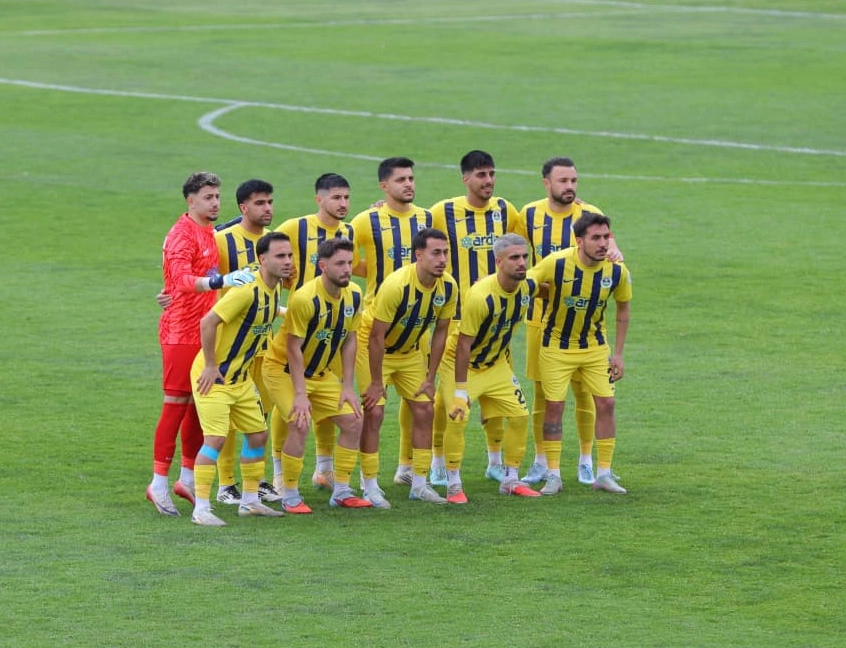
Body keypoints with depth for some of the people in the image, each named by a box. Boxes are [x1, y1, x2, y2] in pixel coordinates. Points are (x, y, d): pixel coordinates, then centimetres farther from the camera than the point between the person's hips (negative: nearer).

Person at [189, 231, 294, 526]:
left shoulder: (274, 289, 2)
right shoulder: (248, 290, -26)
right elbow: (208, 322, -28)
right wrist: (211, 366, -23)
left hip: (241, 377, 9)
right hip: (213, 376, -9)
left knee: (257, 434, 12)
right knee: (216, 438, -14)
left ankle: (250, 500, 24)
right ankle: (201, 509, -9)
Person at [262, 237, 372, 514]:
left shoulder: (354, 295, -8)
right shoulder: (305, 298, -28)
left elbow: (349, 340, 3)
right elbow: (294, 349, -24)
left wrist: (347, 386, -1)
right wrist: (300, 395, -26)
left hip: (320, 372, 7)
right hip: (284, 369, -7)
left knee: (353, 421, -1)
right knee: (300, 425, -23)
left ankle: (341, 492, 10)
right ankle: (290, 496, -9)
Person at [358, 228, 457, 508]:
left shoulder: (448, 287, -15)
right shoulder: (396, 285, -32)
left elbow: (440, 331, -1)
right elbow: (377, 336, -26)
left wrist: (430, 378, -1)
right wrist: (376, 383, -22)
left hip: (410, 351, 6)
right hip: (373, 347, -6)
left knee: (424, 410, 2)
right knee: (374, 412, -12)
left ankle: (419, 485, 11)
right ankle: (370, 488, -4)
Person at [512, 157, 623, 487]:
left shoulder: (589, 215, -6)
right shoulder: (529, 215, 1)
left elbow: (609, 247, -16)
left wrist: (614, 254, -38)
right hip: (540, 315, 2)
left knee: (582, 389, 2)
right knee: (541, 389, 5)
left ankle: (586, 461, 15)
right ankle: (540, 461, 16)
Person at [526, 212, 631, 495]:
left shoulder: (617, 271, -15)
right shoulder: (556, 263, -25)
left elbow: (623, 308, 1)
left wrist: (618, 353, 1)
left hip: (596, 347, 3)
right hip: (556, 345, -2)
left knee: (605, 403, -3)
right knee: (554, 406, -3)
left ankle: (604, 474, 7)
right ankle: (553, 475, 7)